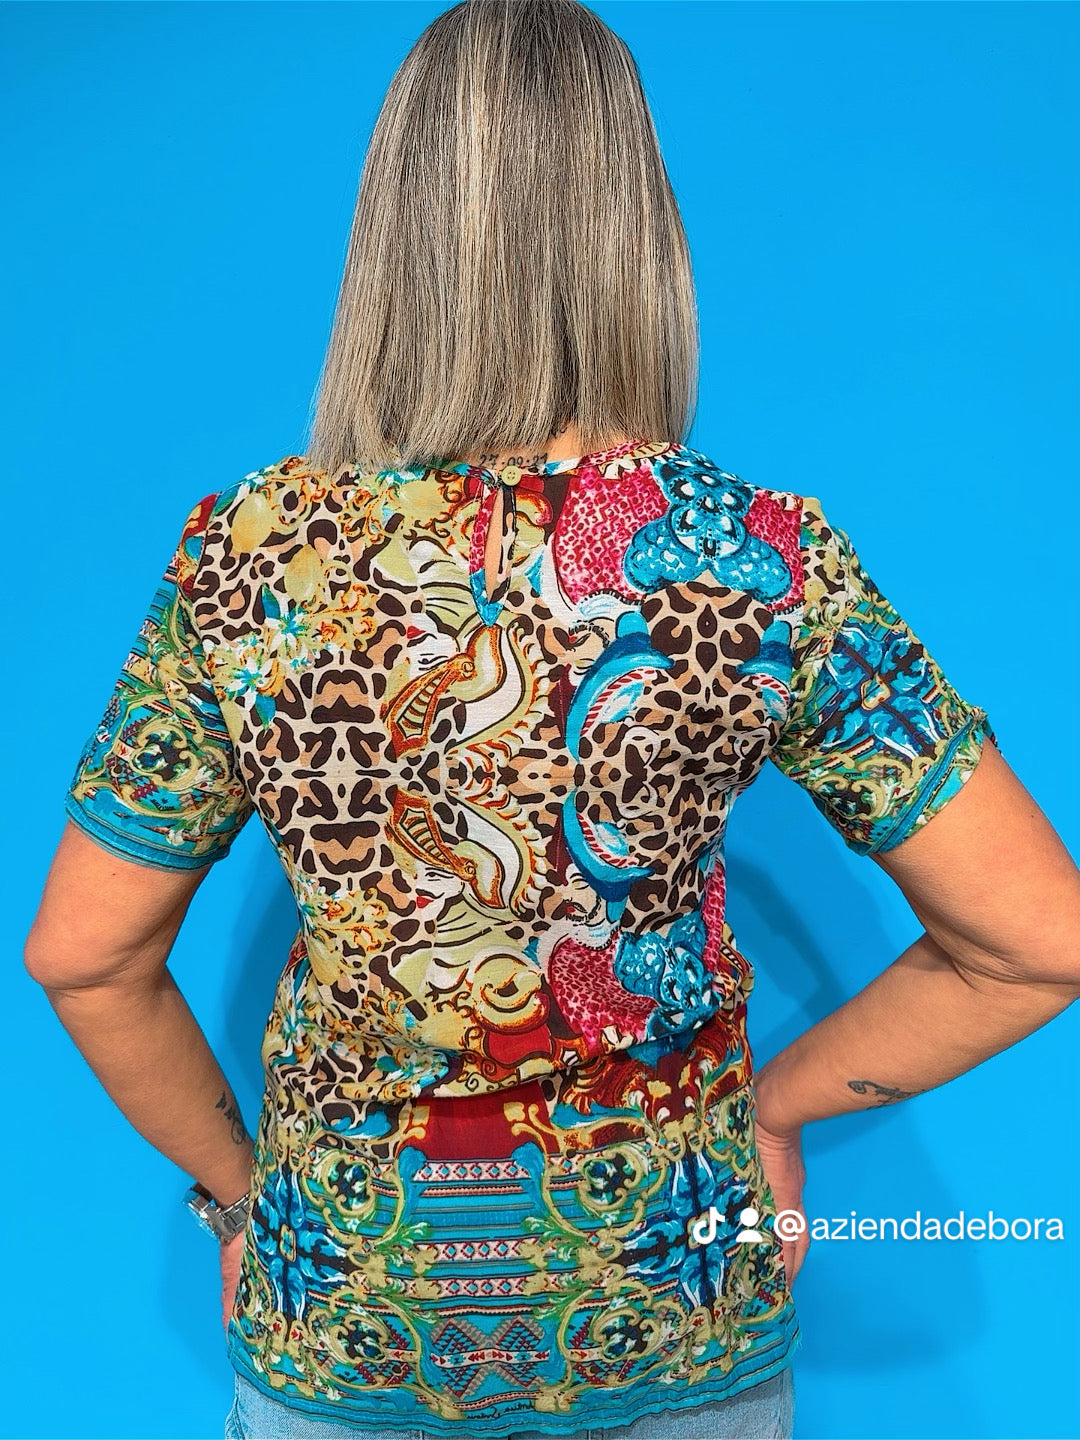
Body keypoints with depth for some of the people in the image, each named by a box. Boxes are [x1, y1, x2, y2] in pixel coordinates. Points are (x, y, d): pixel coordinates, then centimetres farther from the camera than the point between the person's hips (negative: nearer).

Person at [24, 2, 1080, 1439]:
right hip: (680, 1319, 1)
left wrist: (235, 1181, 6)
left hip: (340, 1317, 1)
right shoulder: (767, 562, -19)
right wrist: (776, 1100, -1)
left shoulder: (244, 557, -17)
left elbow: (84, 960, -8)